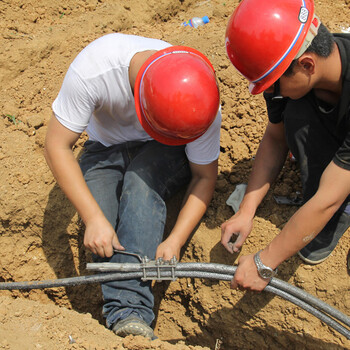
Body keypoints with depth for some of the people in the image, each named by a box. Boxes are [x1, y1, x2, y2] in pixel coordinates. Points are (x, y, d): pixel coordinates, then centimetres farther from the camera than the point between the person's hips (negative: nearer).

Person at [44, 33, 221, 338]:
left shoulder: (202, 103, -30)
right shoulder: (92, 68, -34)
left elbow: (205, 176, -17)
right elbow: (57, 145, -26)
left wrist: (175, 241, -30)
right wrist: (93, 217, -35)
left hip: (166, 155, -1)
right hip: (107, 149, 1)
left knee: (141, 176, -36)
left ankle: (128, 315, -40)